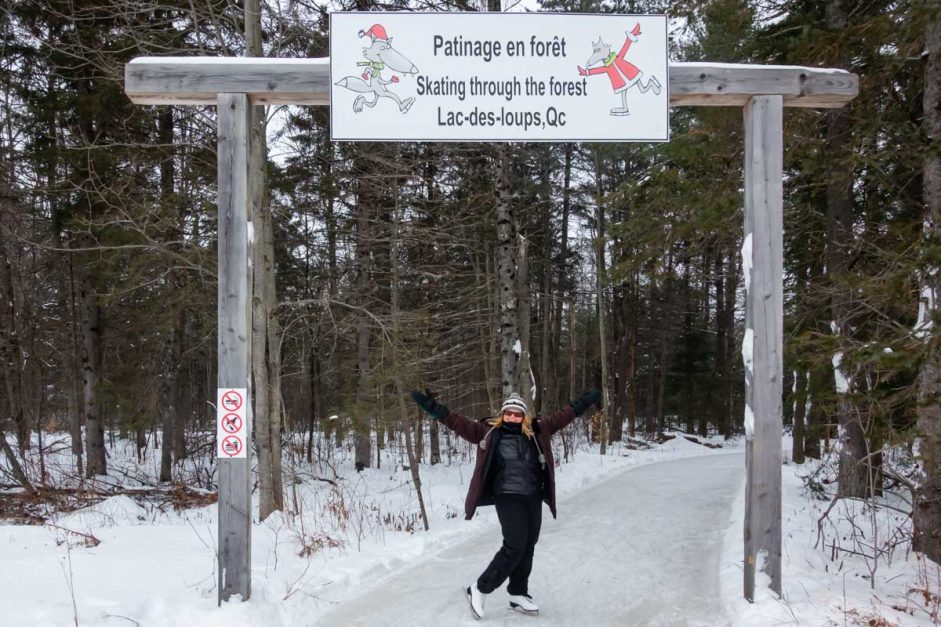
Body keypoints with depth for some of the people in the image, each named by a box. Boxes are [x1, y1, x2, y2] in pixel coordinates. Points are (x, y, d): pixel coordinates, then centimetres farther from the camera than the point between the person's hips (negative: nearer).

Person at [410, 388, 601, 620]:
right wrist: (435, 408, -19)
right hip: (508, 498, -5)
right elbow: (460, 424, -10)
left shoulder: (536, 431, 7)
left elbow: (561, 417, 15)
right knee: (514, 547, -11)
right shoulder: (488, 432, -4)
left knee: (527, 548, 12)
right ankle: (479, 590, 2)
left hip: (533, 498, 6)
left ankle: (518, 594, 28)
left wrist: (583, 402, 15)